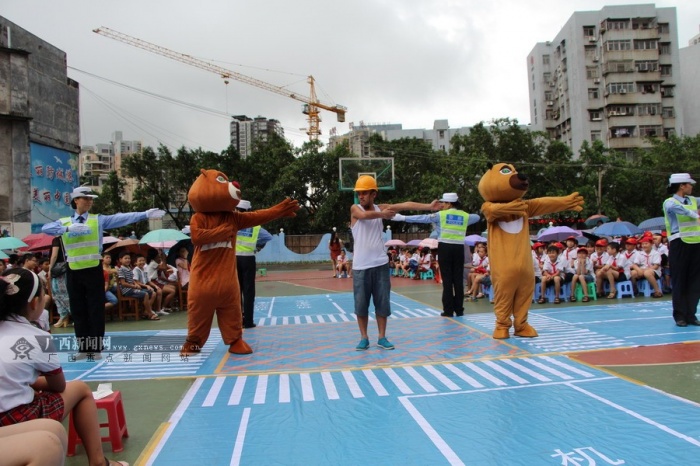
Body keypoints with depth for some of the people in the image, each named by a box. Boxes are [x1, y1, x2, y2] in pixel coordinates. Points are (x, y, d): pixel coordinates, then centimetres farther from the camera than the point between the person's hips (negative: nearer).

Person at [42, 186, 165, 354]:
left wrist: (145, 214, -21)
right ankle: (83, 348, 18)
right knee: (78, 310, 8)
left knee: (96, 310, 1)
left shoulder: (98, 220, 3)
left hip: (93, 270, -2)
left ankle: (96, 348, 10)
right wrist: (68, 228, -25)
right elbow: (46, 228, -10)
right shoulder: (64, 222, 7)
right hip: (73, 272, 2)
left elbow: (122, 218, -9)